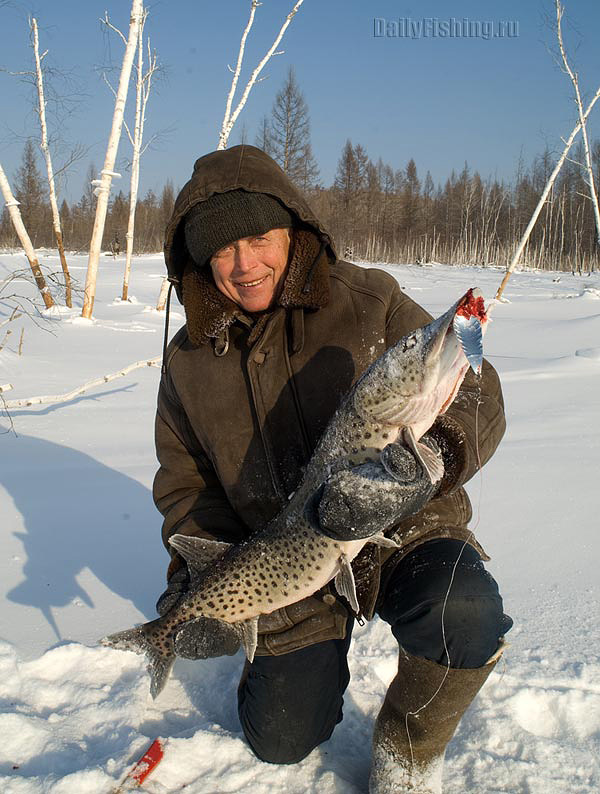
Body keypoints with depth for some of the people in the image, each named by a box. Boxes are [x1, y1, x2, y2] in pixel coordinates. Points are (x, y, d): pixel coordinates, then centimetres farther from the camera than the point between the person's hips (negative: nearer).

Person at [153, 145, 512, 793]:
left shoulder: (370, 303, -11)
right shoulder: (188, 361, 0)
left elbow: (476, 394, -12)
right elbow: (185, 480, 10)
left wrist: (430, 452, -35)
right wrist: (195, 572, -7)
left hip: (404, 537, -2)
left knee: (464, 614, -34)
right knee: (281, 741, 1)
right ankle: (315, 648, 36)